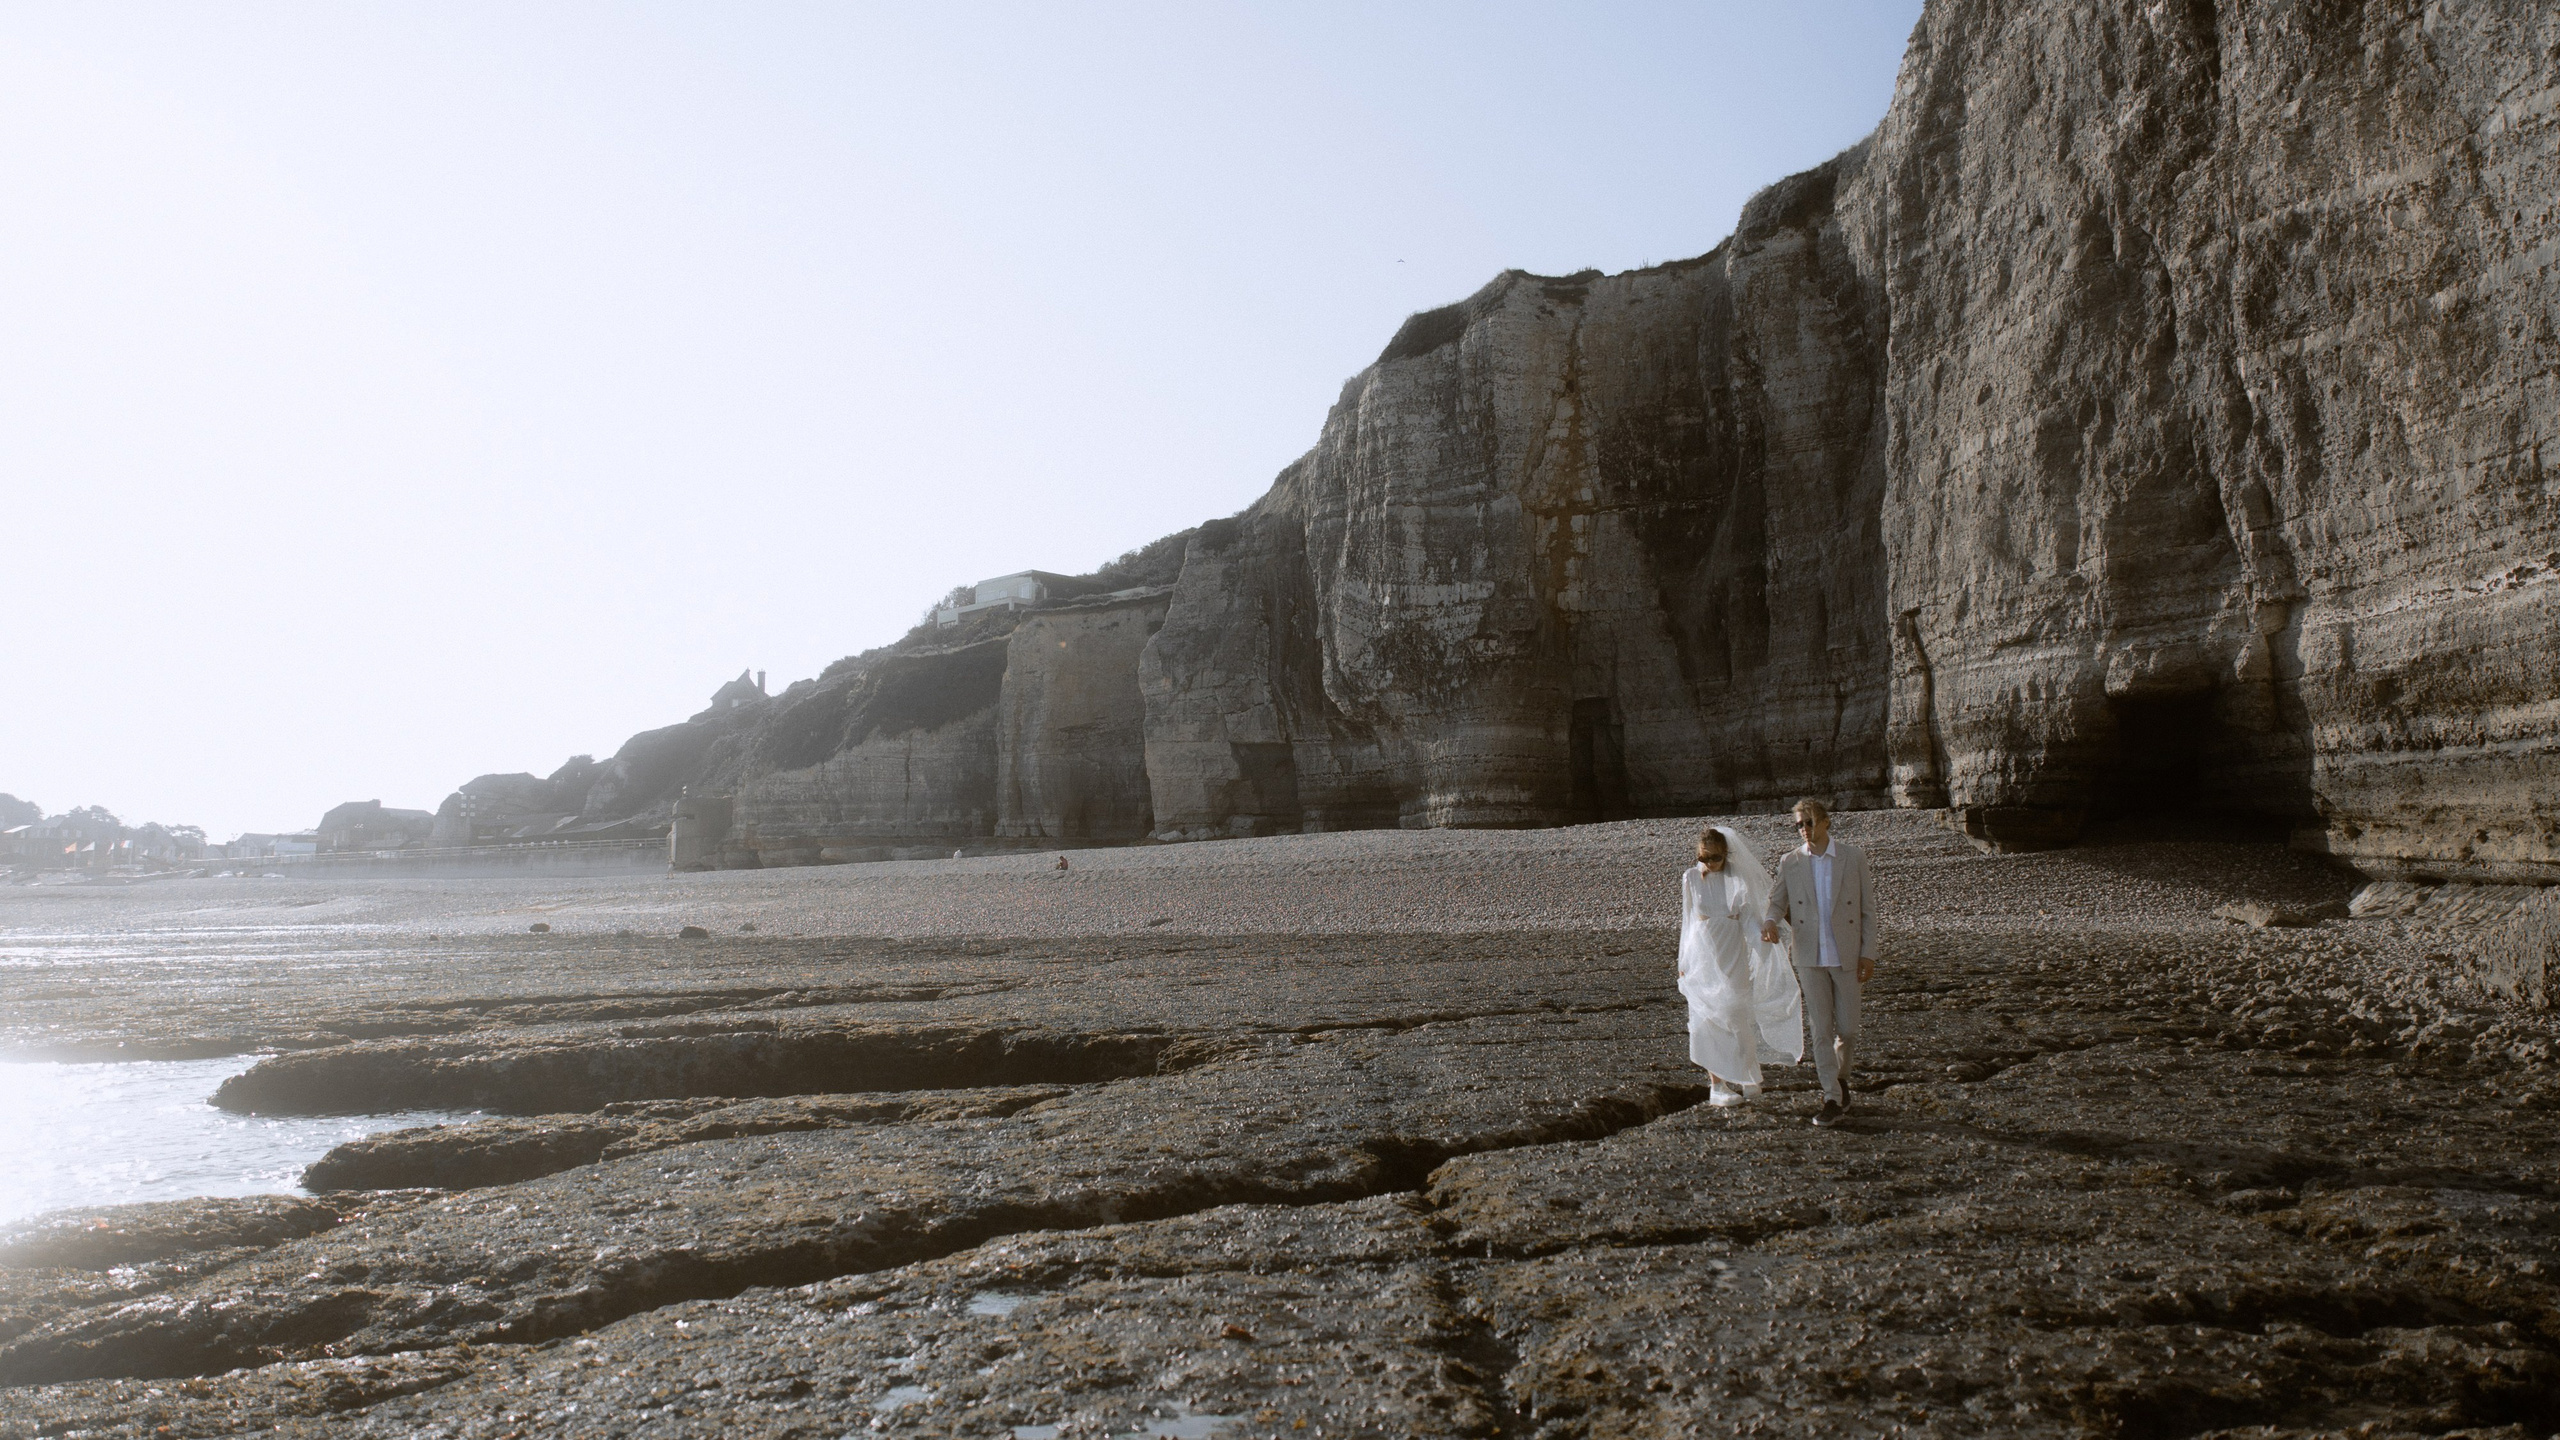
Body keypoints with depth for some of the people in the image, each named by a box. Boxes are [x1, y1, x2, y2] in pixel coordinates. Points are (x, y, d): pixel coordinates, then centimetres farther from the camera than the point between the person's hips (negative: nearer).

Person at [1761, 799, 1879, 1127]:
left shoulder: (1853, 857, -1)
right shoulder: (1790, 862, 2)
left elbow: (1867, 907, 1)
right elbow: (1777, 902, 4)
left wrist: (1868, 954, -4)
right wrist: (1769, 922, -21)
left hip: (1846, 955, -1)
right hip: (1810, 956, 1)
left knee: (1847, 1029, 3)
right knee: (1821, 1029, 1)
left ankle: (1840, 1075, 33)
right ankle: (1833, 1099, 7)